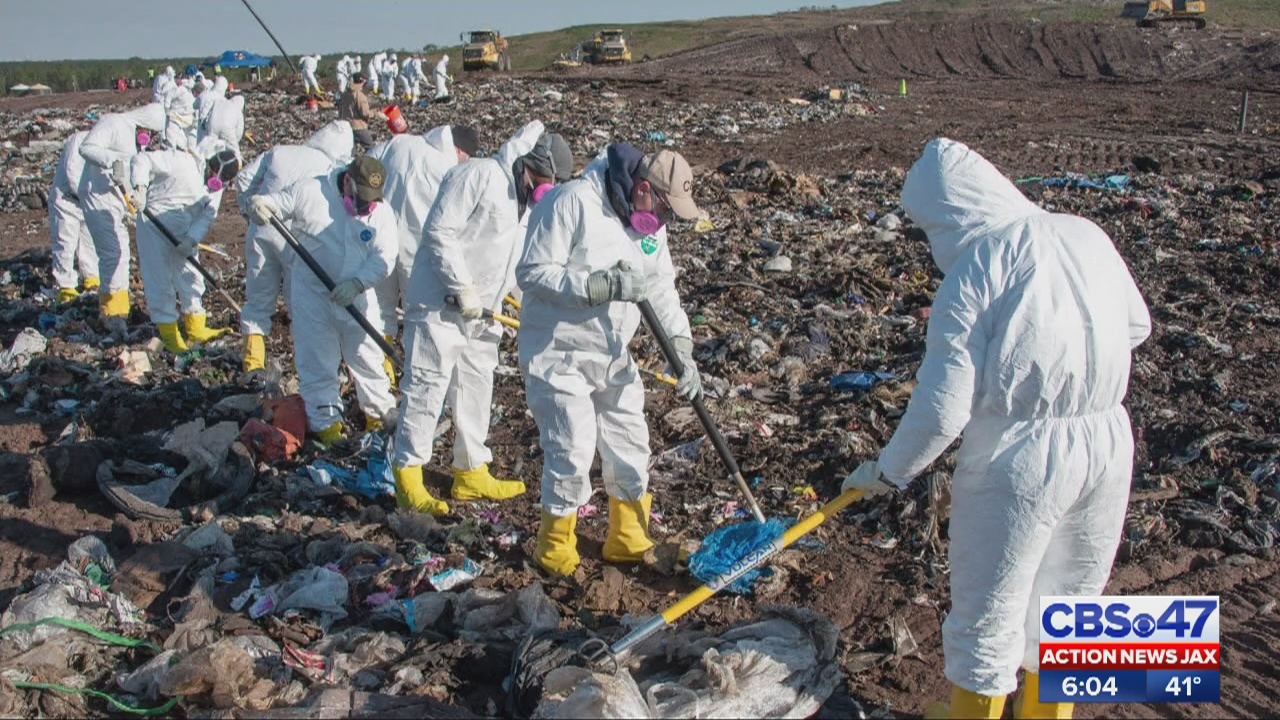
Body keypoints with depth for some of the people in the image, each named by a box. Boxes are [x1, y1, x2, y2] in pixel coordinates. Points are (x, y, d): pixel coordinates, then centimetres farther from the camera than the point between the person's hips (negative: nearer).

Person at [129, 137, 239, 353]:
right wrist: (140, 187, -38)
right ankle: (168, 333, 4)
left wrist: (192, 239, -23)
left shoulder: (217, 183, -3)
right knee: (159, 277, -3)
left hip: (185, 229, 6)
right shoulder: (181, 161, -23)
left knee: (191, 275, 9)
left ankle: (196, 328, 21)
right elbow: (141, 160, -23)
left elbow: (208, 214, -10)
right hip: (154, 220, -6)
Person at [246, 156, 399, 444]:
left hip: (356, 297, 1)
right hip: (311, 293, -1)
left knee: (367, 357, 11)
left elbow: (384, 258, -12)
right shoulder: (310, 192, -11)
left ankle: (380, 413, 28)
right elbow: (275, 204, -2)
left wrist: (357, 283, -28)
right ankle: (326, 420, 17)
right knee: (317, 361, 4)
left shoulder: (382, 212, -7)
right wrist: (258, 204, -27)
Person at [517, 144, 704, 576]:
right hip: (558, 354, -7)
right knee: (572, 453, -7)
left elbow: (662, 287, 5)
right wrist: (600, 286, -31)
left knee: (631, 450, 11)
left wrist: (681, 347, -7)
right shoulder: (572, 203, -20)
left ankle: (630, 542, 29)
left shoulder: (651, 221, 4)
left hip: (613, 354, 8)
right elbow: (532, 272, -23)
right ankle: (555, 548, 15)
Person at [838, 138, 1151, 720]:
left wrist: (888, 472, -3)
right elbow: (1137, 326, 15)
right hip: (1109, 443, 7)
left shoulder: (971, 274, -15)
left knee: (987, 617, 13)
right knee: (1071, 601, 24)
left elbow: (943, 406, -16)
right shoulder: (1088, 235, 1)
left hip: (1019, 457, -6)